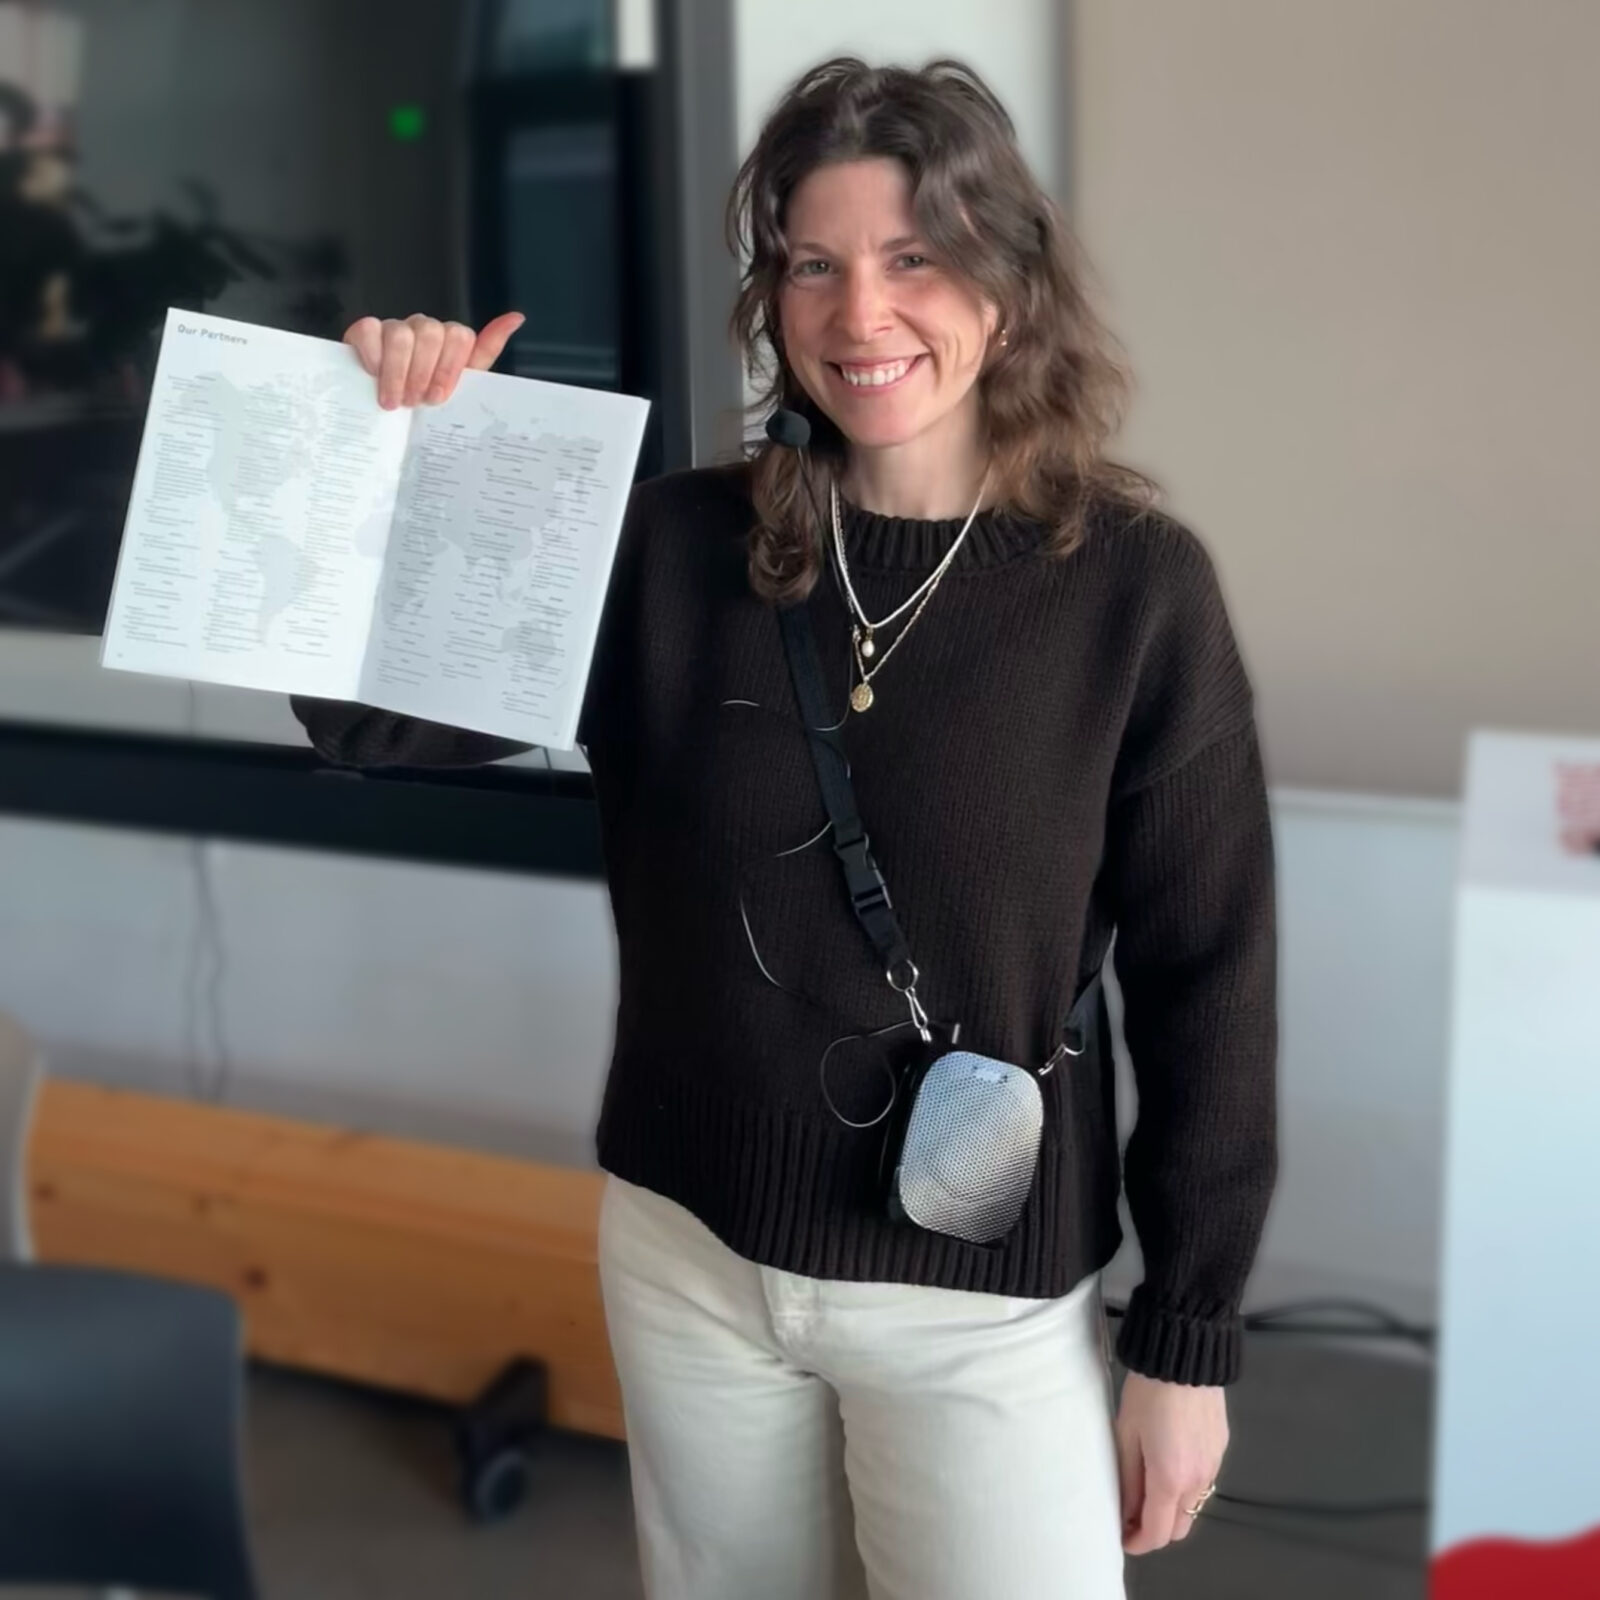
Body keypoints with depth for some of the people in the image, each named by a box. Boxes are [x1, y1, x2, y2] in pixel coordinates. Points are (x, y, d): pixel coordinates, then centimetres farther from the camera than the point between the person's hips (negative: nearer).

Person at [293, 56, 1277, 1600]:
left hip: (980, 1299, -3)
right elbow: (368, 715, -2)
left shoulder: (1134, 585, -11)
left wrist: (1186, 1343, -5)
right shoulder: (678, 547, -4)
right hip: (686, 1253, 3)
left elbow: (1206, 987, -7)